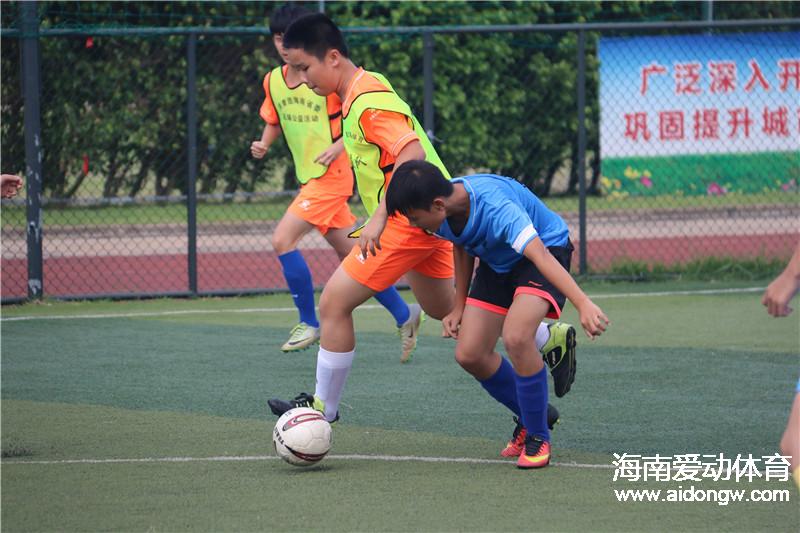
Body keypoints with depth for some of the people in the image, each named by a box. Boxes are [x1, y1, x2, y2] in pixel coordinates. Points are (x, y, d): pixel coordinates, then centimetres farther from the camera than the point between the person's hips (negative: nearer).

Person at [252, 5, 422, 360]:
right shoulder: (273, 81, 6)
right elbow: (274, 121, 22)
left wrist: (340, 145, -22)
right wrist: (264, 144, 1)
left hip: (331, 175, -7)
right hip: (308, 178, 7)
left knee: (283, 239, -16)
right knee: (350, 255, 10)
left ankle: (309, 323, -5)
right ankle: (404, 315, 23)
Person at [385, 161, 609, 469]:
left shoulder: (496, 209, -38)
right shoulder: (444, 212, -15)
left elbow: (540, 255, -48)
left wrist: (583, 305, -58)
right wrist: (459, 306, 8)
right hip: (497, 264, 8)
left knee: (515, 336, -31)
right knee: (469, 354, -2)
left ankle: (538, 436, -12)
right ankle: (531, 417, 23)